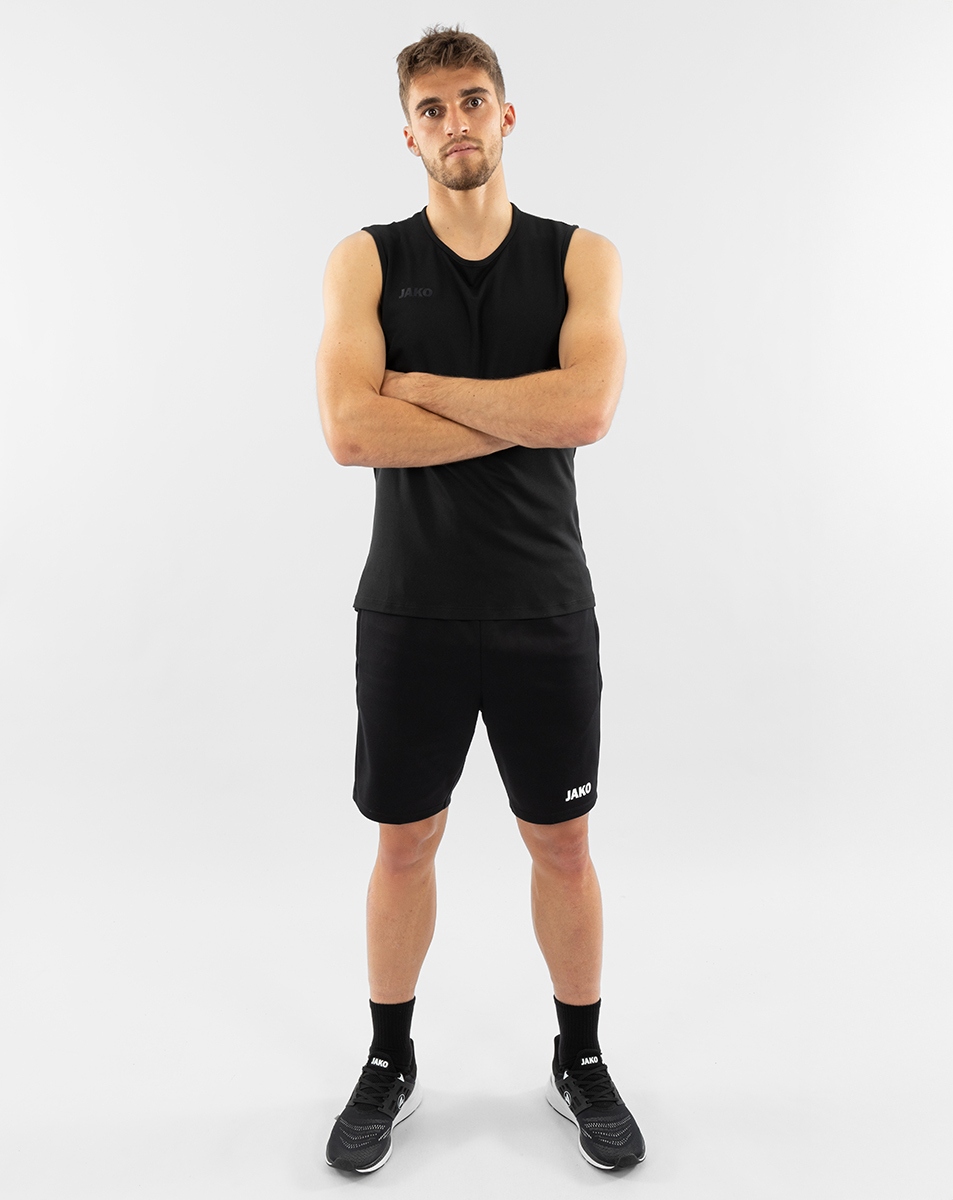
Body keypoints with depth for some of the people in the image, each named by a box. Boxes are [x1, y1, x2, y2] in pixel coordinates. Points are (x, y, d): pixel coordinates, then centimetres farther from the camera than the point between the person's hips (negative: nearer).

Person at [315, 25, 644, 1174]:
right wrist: (524, 413, -14)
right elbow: (352, 430, -16)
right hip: (412, 606, 0)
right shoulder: (366, 260, 0)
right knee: (405, 841, 12)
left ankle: (580, 1063, 36)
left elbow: (588, 407, -18)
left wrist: (420, 385, -13)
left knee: (561, 842, 13)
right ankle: (390, 1066, 35)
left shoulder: (582, 257, 1)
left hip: (544, 608, 1)